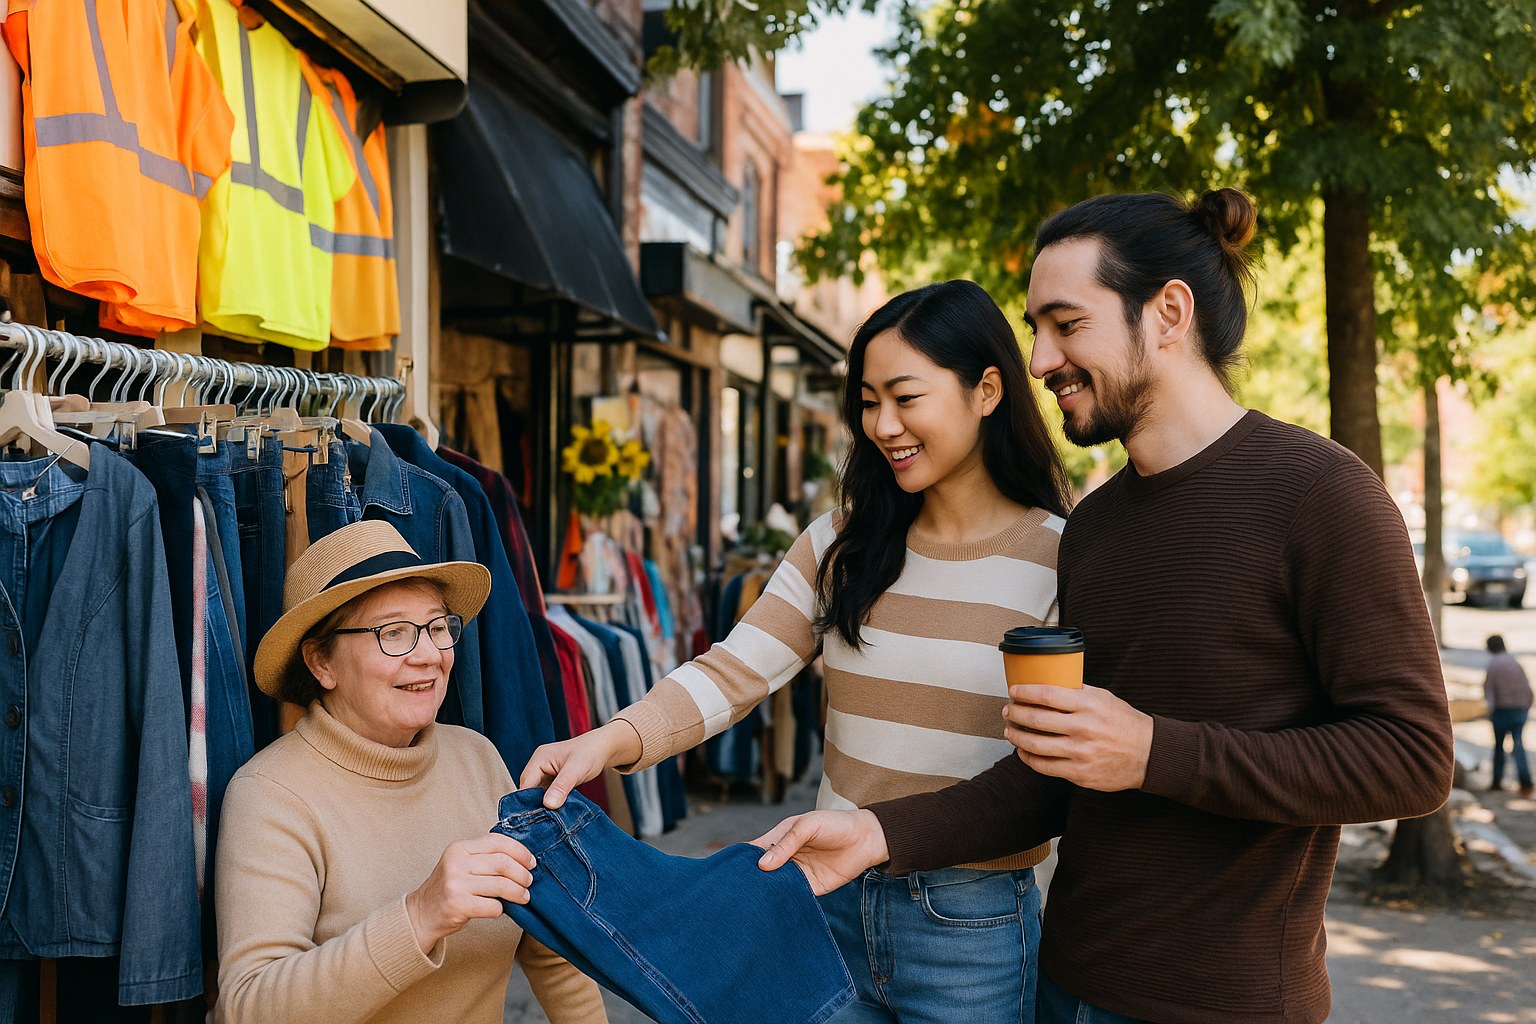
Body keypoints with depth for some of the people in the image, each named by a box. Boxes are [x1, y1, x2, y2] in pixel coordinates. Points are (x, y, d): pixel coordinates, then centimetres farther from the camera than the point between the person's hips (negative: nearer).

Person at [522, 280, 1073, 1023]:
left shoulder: (1060, 559, -8)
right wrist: (612, 740, -23)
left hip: (969, 924, -3)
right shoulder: (839, 546, 3)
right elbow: (733, 673, -5)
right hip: (835, 905, 4)